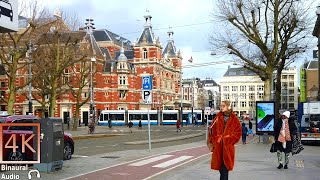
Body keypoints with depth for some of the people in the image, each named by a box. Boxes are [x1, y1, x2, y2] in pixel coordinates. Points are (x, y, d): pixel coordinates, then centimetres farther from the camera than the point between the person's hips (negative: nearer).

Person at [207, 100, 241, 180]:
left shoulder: (234, 119, 1)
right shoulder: (217, 118, 7)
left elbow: (237, 133, -1)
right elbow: (211, 131, 7)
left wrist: (228, 140, -8)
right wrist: (211, 143, 1)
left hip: (228, 147, -3)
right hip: (218, 147, 3)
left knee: (225, 168, -7)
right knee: (220, 167, 10)